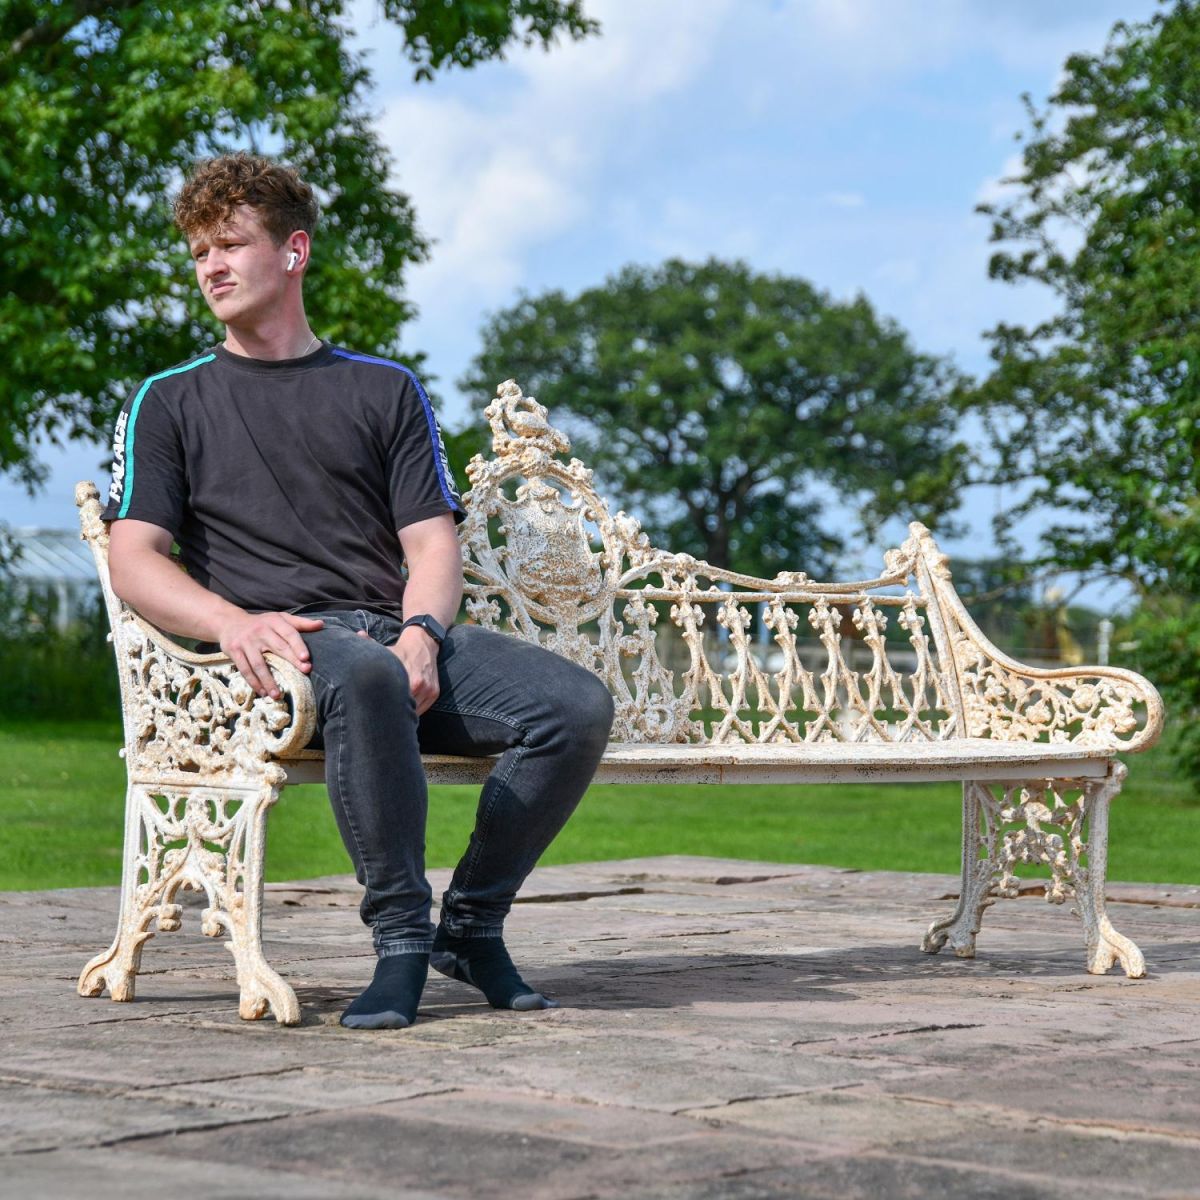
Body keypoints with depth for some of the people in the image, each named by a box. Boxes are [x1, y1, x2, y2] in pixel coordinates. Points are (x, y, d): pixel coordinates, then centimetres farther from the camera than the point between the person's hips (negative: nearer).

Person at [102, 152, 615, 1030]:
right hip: (283, 644, -3)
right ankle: (402, 936, -28)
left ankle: (472, 924, -6)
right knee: (365, 676, -41)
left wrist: (421, 634, -10)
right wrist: (234, 621, -17)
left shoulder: (386, 389, 23)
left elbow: (433, 541, 13)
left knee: (578, 705, -23)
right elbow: (134, 561, 4)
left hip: (402, 633, 4)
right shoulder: (170, 403, 17)